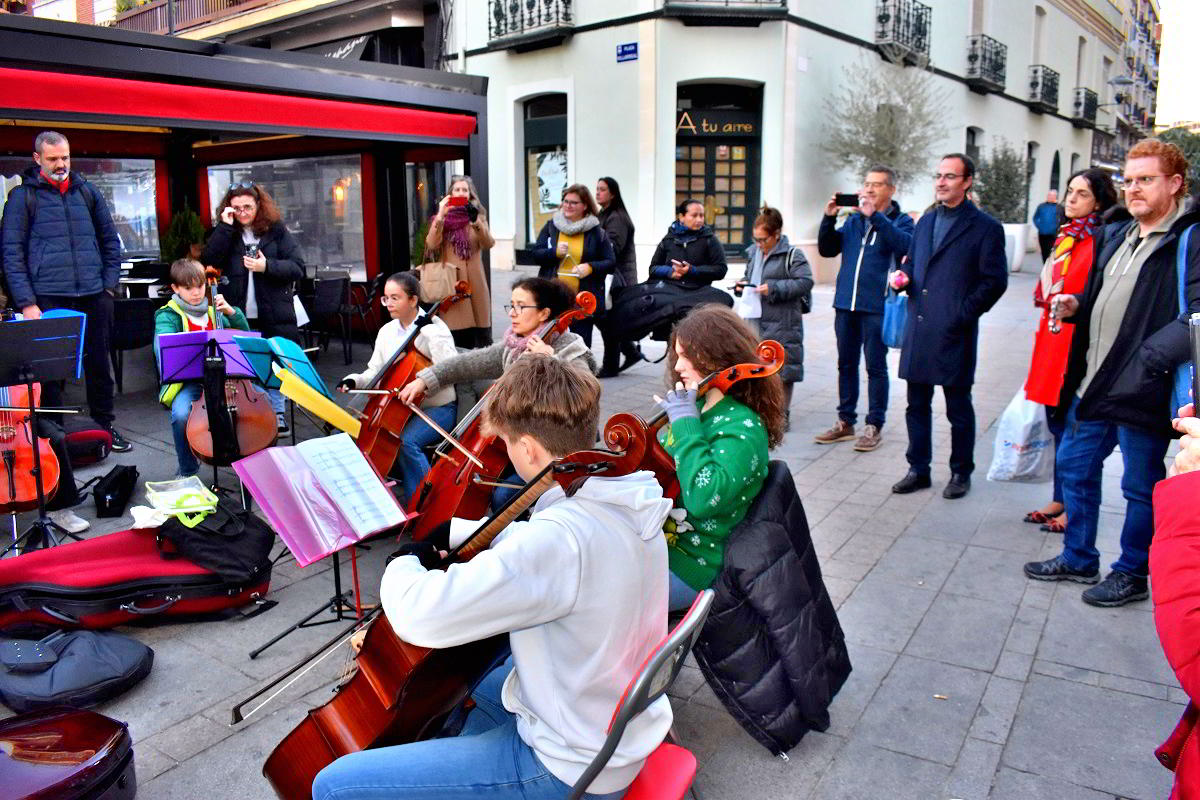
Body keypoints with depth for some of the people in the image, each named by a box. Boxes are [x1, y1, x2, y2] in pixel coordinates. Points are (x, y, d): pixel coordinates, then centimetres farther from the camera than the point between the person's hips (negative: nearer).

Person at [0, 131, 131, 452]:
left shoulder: (88, 192, 12)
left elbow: (110, 240, 16)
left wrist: (110, 284, 6)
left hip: (93, 296, 3)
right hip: (49, 298, -3)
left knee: (99, 363, 11)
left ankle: (104, 425, 24)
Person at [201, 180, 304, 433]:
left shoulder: (277, 230, 2)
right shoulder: (226, 234, 8)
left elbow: (297, 268, -3)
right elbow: (208, 262, -7)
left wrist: (267, 266, -18)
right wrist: (225, 227, -11)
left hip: (274, 318, -1)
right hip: (239, 318, 1)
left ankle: (277, 415, 18)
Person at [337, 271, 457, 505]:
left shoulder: (434, 329, -12)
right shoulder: (387, 332, 8)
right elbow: (375, 372, 12)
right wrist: (354, 381, -7)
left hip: (437, 408, -6)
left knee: (406, 440, -29)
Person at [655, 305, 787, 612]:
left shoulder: (742, 428, -19)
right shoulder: (697, 407, 6)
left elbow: (703, 499, -34)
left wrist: (685, 424, -27)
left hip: (692, 564, -9)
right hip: (660, 538, 9)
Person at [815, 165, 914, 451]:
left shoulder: (901, 220, 2)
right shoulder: (853, 220, 14)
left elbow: (904, 245, -19)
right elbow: (827, 249, 10)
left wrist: (875, 216, -23)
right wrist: (829, 218, -4)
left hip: (877, 306, -5)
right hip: (845, 303, 5)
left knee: (876, 366, 1)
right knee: (846, 364, 12)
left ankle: (874, 426, 11)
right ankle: (845, 422, 22)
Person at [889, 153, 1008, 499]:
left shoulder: (985, 228, -3)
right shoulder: (925, 222, 16)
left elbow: (994, 281, -7)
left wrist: (963, 314, -14)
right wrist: (902, 276, 3)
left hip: (954, 334, -5)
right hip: (918, 331, 6)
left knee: (959, 408, 6)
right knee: (917, 405, 11)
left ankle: (961, 473, 21)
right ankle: (918, 470, 23)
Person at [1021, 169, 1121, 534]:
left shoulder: (1099, 243, -12)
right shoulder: (1065, 237, 14)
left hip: (1077, 342, -8)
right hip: (1052, 340, 8)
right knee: (1057, 423, 14)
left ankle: (1075, 508, 11)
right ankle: (1060, 499, 26)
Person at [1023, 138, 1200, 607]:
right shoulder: (1118, 235, 15)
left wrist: (1152, 359, -27)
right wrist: (1076, 306, 5)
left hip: (1143, 390, -8)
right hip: (1093, 383, 8)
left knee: (1141, 487, 8)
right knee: (1074, 466, 16)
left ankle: (1132, 574, 25)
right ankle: (1078, 559, 32)